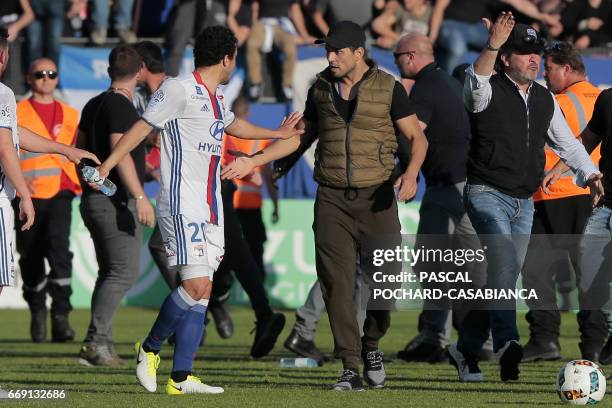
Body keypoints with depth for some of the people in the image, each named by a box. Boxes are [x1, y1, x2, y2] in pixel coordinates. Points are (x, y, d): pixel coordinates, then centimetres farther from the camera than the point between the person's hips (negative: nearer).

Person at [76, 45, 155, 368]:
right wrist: (140, 197, -27)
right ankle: (96, 341, -19)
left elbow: (80, 150, 21)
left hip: (94, 198, 9)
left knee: (110, 272, 13)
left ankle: (101, 344, 9)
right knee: (125, 271, -11)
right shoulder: (121, 106, -13)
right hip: (117, 201, -9)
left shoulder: (93, 105, 13)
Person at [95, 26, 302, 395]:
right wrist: (107, 165, -15)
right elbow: (144, 126, -9)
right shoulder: (180, 89, -9)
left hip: (211, 208, 9)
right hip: (182, 205, -9)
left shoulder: (216, 98, 18)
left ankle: (181, 377, 2)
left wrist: (278, 134, 49)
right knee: (196, 285, -16)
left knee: (202, 291, 3)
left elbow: (233, 125, 39)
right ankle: (149, 349, 4)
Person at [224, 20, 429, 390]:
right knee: (338, 284, -5)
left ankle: (371, 346, 23)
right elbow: (302, 135, 17)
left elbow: (418, 138, -3)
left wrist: (412, 173, -23)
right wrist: (254, 162, 10)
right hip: (332, 200, 2)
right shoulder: (321, 88, 6)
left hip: (376, 197, -2)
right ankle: (351, 369, -2)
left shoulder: (388, 88, -5)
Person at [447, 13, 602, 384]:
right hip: (487, 195, -7)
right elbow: (476, 82, -32)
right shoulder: (490, 91, -7)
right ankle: (506, 343, -40)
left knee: (504, 277, 9)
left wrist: (591, 174, 6)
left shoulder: (545, 100, 12)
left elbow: (567, 143, 21)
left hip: (524, 203, 7)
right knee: (504, 259, -28)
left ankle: (466, 348, 23)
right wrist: (492, 46, -48)